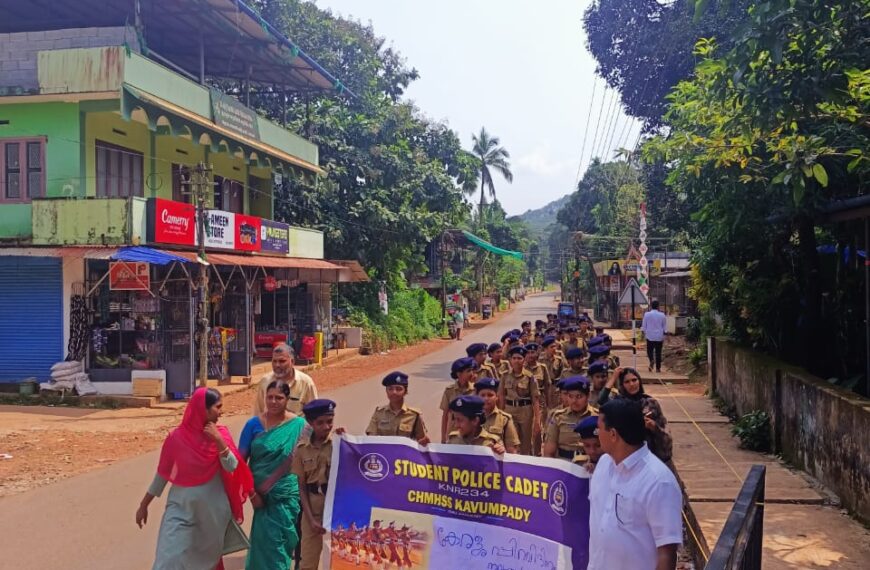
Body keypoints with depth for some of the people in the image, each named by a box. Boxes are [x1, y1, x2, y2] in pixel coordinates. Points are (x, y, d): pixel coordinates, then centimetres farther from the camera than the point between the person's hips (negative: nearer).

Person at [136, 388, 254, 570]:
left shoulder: (221, 434, -3)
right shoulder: (177, 437, -7)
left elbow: (232, 467, -12)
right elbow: (162, 474, 3)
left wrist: (218, 440, -22)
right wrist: (144, 505, 8)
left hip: (213, 510, 2)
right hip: (181, 508, -1)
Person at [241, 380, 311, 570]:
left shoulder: (299, 426, -3)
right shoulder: (254, 424, 0)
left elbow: (292, 461, -4)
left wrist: (265, 487, -9)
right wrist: (251, 492, -6)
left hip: (287, 495, -1)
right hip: (262, 496, 1)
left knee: (276, 543, 2)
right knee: (263, 541, 7)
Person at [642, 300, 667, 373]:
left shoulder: (647, 314, -4)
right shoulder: (662, 315, 0)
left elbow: (644, 326, -1)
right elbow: (664, 327, 6)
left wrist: (644, 334, 11)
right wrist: (664, 338, 15)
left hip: (650, 336, -1)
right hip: (659, 337, 1)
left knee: (650, 350, 11)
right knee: (658, 352, 7)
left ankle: (651, 360, -18)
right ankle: (658, 368, 8)